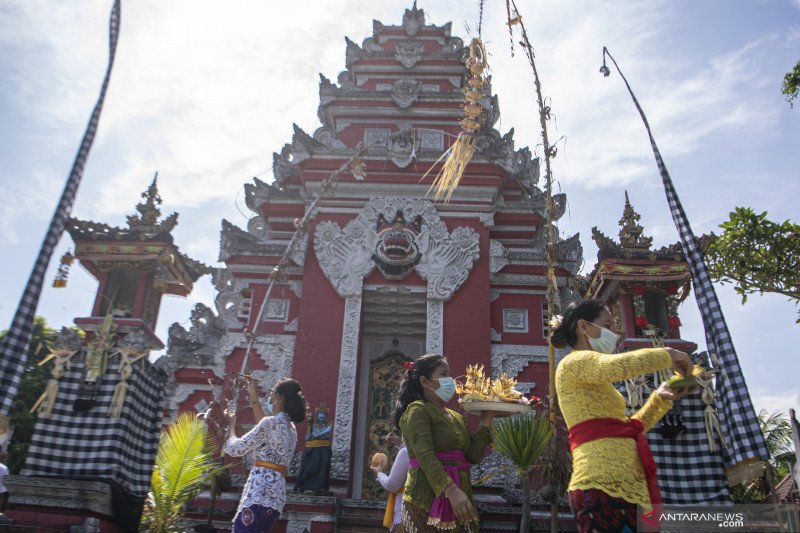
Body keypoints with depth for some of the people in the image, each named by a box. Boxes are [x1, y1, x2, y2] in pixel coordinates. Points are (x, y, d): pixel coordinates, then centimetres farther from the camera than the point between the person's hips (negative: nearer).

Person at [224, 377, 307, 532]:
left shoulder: (272, 422, -8)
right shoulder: (290, 427, 18)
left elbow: (234, 449, -2)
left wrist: (231, 424, 15)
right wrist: (254, 398, 41)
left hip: (259, 493, -9)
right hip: (276, 496, 9)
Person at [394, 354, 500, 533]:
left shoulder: (457, 417, 17)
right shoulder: (417, 410, -7)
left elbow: (473, 455, 8)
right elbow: (425, 455, -20)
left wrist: (486, 422, 7)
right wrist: (452, 490, -32)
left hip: (459, 503, 7)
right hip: (428, 502, -7)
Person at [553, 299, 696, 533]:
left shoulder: (595, 382, 28)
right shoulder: (575, 362, -3)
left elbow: (629, 427, 28)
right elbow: (616, 365, -24)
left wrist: (661, 398, 21)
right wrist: (667, 355, -10)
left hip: (619, 485, 10)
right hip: (602, 485, -10)